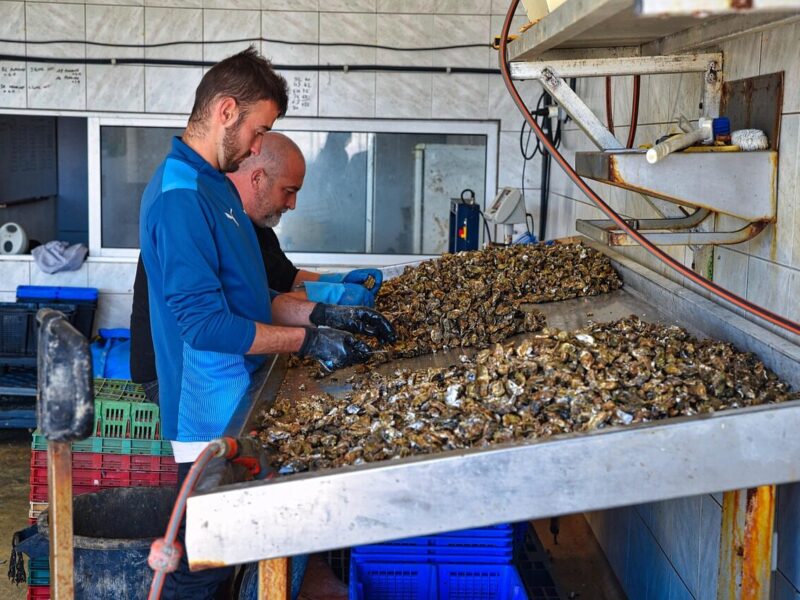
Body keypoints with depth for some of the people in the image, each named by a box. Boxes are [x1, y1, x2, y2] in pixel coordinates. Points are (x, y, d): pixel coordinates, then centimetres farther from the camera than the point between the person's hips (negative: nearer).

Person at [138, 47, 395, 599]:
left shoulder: (217, 185, 13)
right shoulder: (180, 197, -20)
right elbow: (206, 322, -24)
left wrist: (323, 314, 6)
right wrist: (308, 341, -19)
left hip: (235, 404, 10)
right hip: (211, 414, -10)